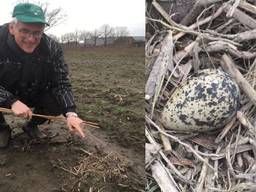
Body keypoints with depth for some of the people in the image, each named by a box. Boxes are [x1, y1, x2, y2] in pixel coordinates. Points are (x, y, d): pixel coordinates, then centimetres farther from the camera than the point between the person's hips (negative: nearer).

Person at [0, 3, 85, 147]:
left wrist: (71, 113, -36)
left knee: (60, 103, -21)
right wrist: (12, 102, -42)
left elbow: (62, 83, -21)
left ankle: (31, 125, 10)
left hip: (35, 96, 2)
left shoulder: (52, 48, -21)